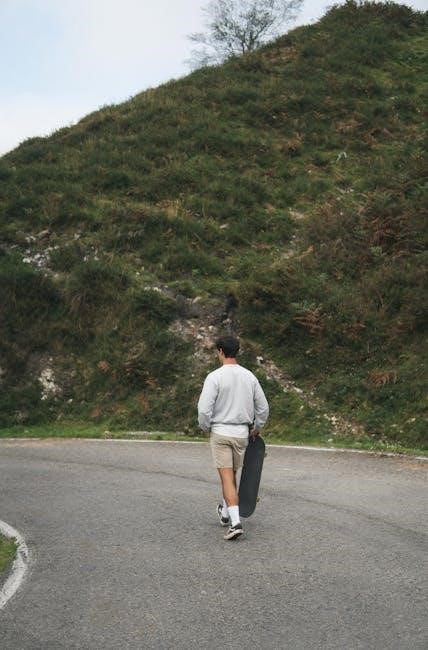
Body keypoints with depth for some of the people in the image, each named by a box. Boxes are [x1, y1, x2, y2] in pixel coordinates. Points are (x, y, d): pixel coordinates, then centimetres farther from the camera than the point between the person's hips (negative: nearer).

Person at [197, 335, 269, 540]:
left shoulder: (215, 377, -13)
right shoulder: (249, 376, 3)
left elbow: (204, 409, -17)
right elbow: (263, 407, 8)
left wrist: (205, 427, 2)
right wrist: (257, 428, 23)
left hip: (220, 432, -5)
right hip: (242, 433, 5)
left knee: (227, 477, -5)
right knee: (231, 475, 20)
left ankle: (235, 522, -15)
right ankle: (226, 512, 37)